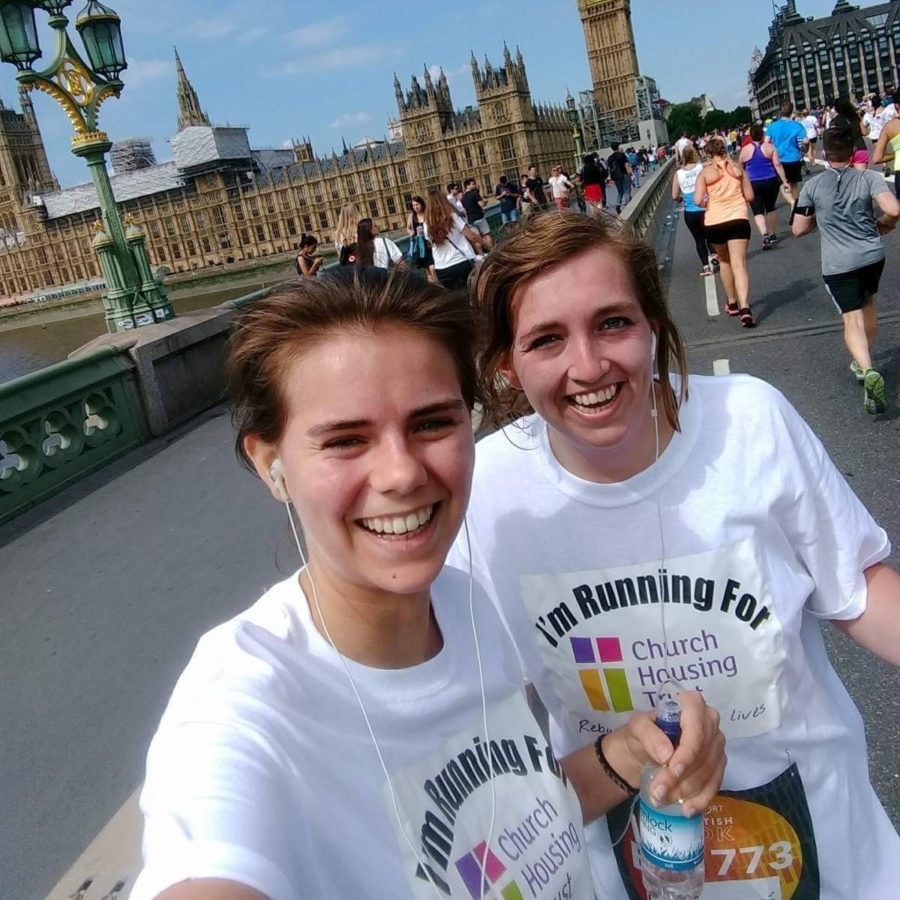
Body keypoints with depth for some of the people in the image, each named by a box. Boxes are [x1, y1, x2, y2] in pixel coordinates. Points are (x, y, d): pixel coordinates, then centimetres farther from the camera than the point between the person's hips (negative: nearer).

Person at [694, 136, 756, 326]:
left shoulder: (705, 172, 1)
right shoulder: (737, 168, 6)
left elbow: (698, 201, -9)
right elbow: (749, 196, 7)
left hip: (714, 223, 0)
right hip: (738, 220, 0)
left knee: (724, 261, 23)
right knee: (739, 265, -5)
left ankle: (732, 303, 34)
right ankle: (745, 308, -23)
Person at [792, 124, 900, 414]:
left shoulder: (813, 186, -2)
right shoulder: (869, 178, -4)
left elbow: (798, 229, 5)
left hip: (838, 264, -2)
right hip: (872, 256, 2)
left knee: (852, 320, -4)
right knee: (868, 305, 26)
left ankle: (868, 370, -29)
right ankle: (862, 361, 42)